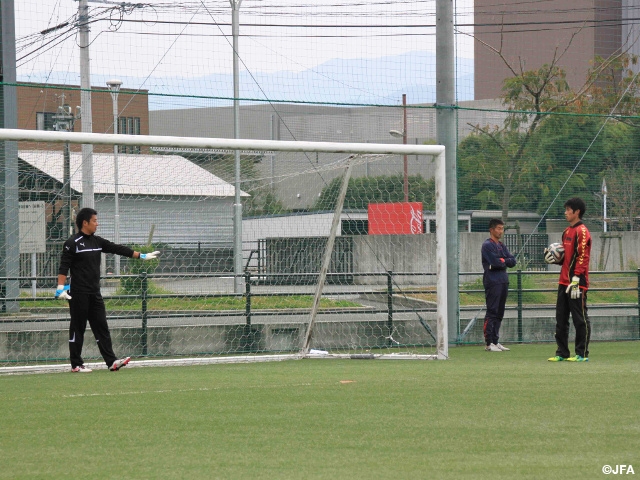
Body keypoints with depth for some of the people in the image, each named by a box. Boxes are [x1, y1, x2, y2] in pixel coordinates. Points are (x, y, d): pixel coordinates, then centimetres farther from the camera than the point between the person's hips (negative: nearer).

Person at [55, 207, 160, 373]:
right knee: (78, 328, -1)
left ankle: (111, 361, -1)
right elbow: (64, 267, -13)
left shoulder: (97, 241, 12)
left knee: (101, 327, 3)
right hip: (79, 294, -7)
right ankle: (76, 364, 4)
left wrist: (142, 256, 12)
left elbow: (118, 249, 13)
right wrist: (61, 288, -23)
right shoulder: (73, 243, -9)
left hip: (95, 293, 7)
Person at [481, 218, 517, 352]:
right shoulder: (487, 245, -6)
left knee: (499, 313, 10)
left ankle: (495, 341, 15)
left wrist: (501, 261, -6)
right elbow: (495, 262, -18)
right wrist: (505, 261, 0)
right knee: (492, 312, -9)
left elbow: (512, 262, 8)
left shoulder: (502, 246, 18)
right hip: (492, 282, -8)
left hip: (503, 282, 8)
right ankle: (488, 343, -9)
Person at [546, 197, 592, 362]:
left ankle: (582, 354, 1)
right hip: (564, 282, 9)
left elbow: (582, 257, -17)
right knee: (561, 319, 9)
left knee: (580, 319, -3)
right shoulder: (567, 231, 18)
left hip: (577, 283, -9)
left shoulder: (582, 231, -10)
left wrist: (576, 280, -22)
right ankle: (562, 353, 14)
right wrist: (553, 258, 5)